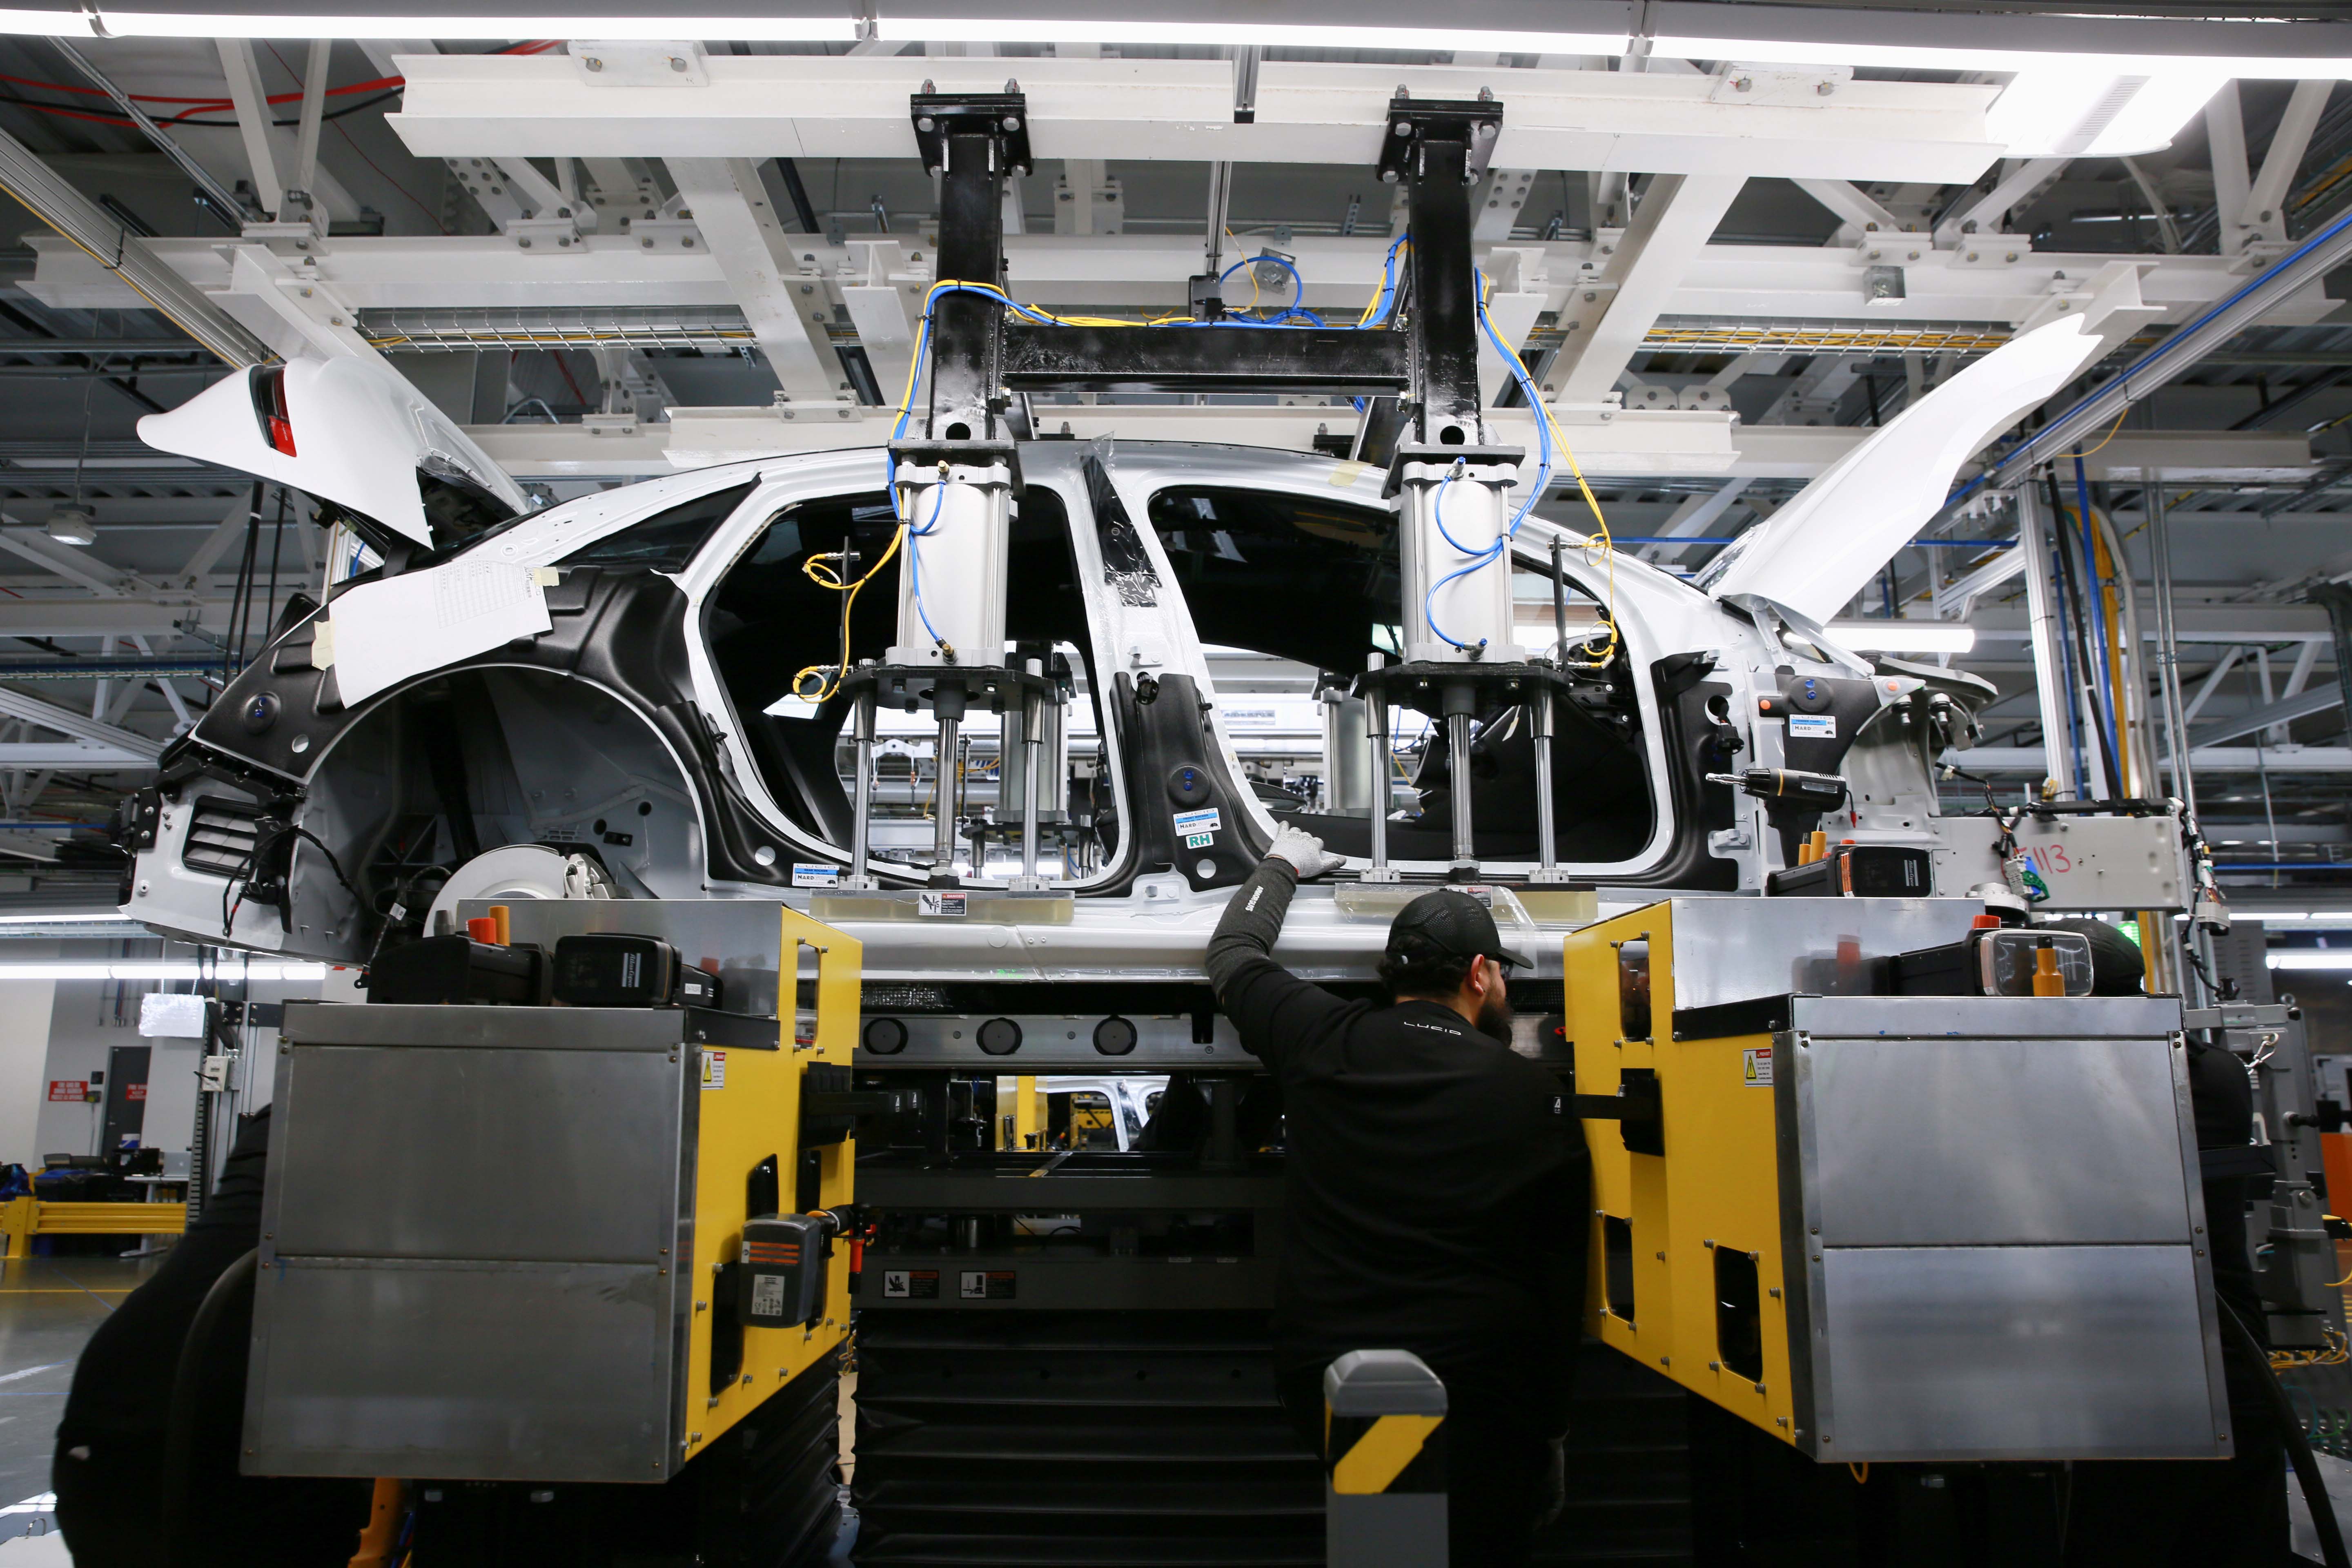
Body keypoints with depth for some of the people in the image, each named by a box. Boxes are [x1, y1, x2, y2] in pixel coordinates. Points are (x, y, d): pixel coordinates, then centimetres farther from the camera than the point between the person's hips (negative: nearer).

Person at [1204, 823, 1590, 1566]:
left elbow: (1232, 954, 18)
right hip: (1475, 1390, -2)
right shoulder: (1536, 1096, -4)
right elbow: (1562, 1276, 3)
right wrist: (1550, 1427, 14)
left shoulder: (1322, 1040, -1)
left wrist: (1281, 866, 36)